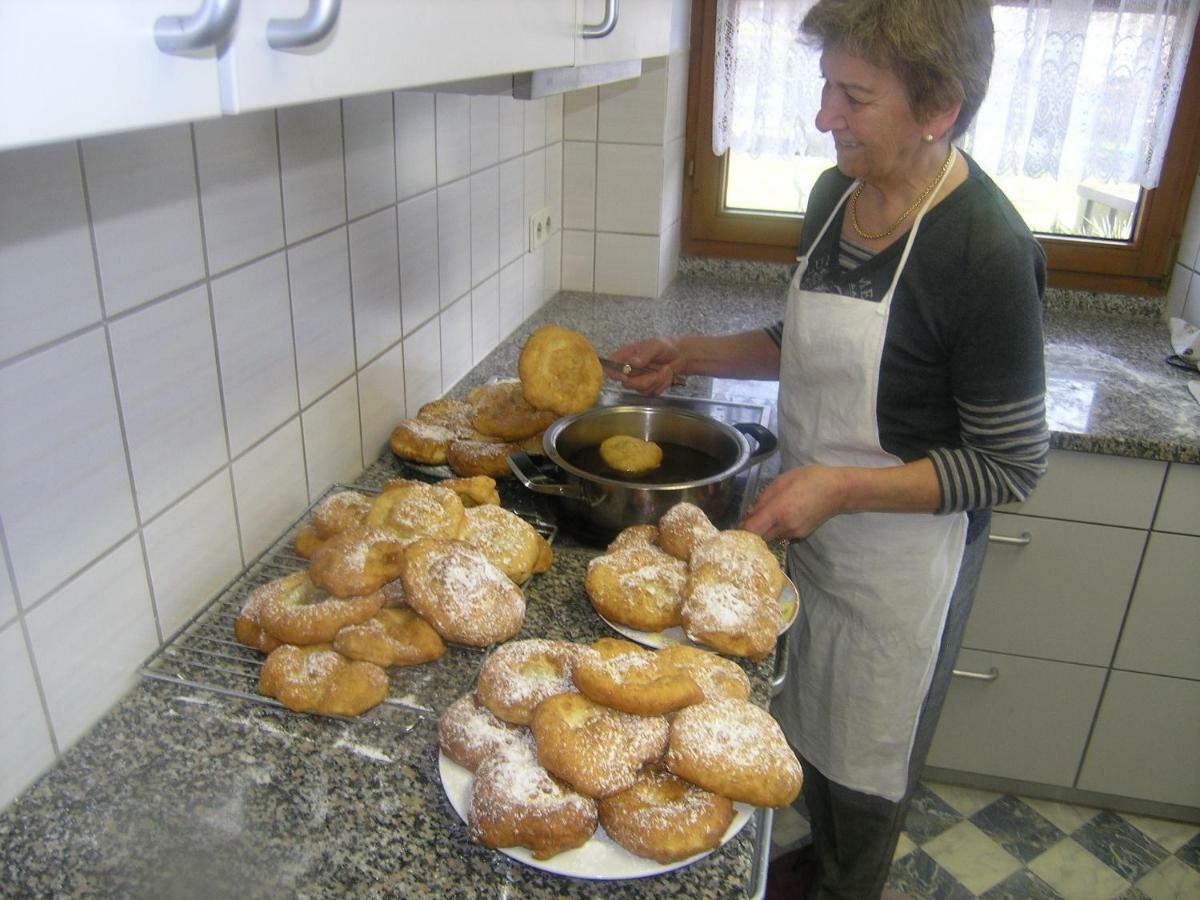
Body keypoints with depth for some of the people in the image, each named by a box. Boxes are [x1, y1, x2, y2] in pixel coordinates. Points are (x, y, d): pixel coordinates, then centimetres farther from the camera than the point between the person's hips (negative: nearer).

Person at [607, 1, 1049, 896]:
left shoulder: (988, 251, -25)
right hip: (812, 530, 7)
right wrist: (694, 352, 1)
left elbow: (1011, 466, -19)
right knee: (813, 725, 27)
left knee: (866, 769, 17)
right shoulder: (836, 194, -2)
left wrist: (840, 487, -26)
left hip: (901, 559, -7)